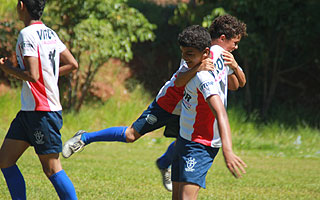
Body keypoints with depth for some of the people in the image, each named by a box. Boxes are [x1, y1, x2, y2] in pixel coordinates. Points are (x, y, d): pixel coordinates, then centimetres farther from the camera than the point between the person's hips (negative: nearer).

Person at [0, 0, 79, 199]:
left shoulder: (27, 34, -15)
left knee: (51, 168, -6)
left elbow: (32, 76, -23)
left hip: (42, 112, -9)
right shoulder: (50, 33, 12)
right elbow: (72, 64, 17)